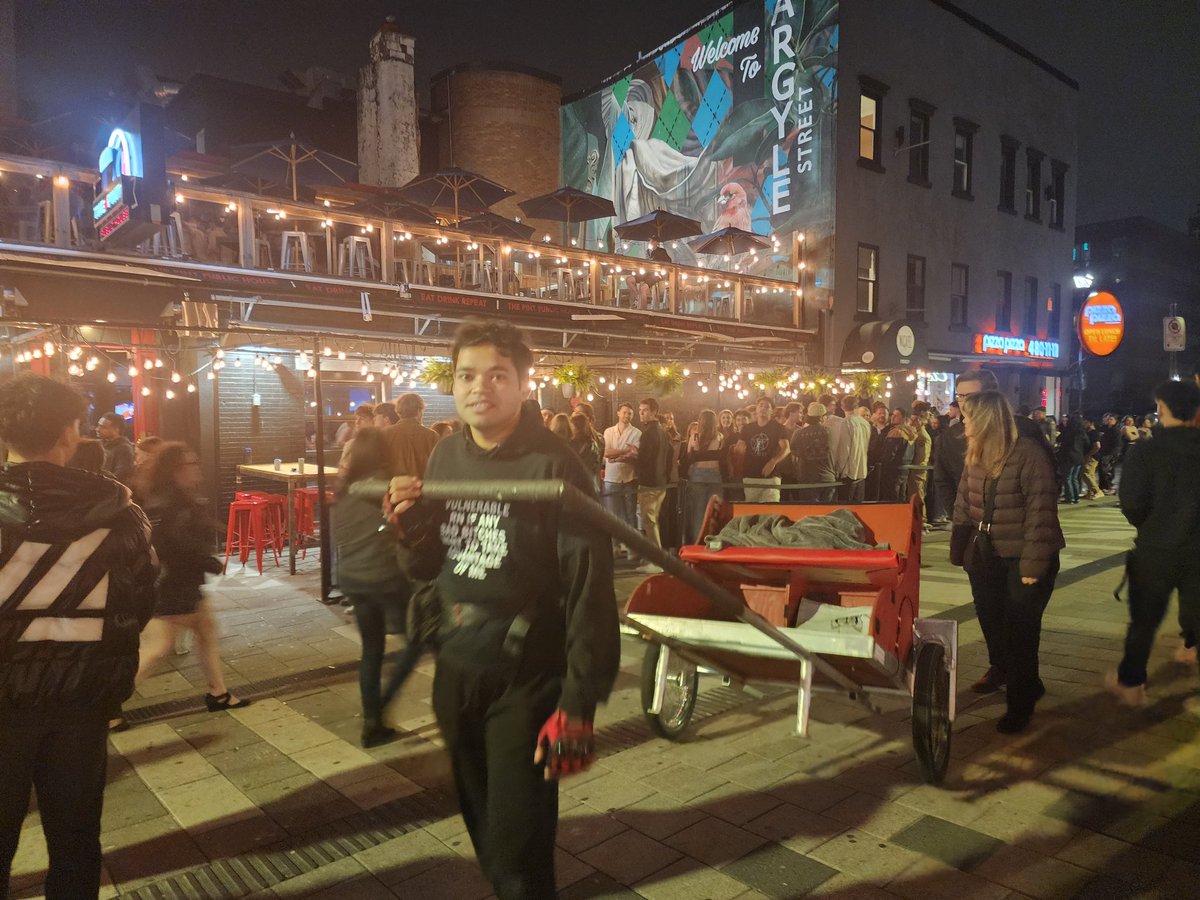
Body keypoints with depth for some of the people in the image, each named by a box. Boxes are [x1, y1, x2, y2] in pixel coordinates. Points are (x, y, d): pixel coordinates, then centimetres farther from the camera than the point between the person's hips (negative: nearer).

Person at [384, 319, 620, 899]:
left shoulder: (553, 465, -16)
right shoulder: (444, 458, 3)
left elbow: (589, 587, -19)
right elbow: (429, 567, 12)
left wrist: (579, 703, -21)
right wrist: (411, 525, -9)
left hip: (525, 682, -6)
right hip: (455, 672, 6)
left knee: (517, 849, 2)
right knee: (482, 825, 23)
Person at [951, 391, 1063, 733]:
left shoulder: (1029, 454, -20)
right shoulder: (976, 456, 1)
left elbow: (1041, 512, -21)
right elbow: (964, 504, 7)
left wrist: (1033, 566, -21)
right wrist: (960, 551, 3)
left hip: (1024, 557, -7)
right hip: (988, 554, 7)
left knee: (1019, 628, -1)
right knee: (990, 617, 20)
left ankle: (1021, 701, 16)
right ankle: (1001, 669, 47)